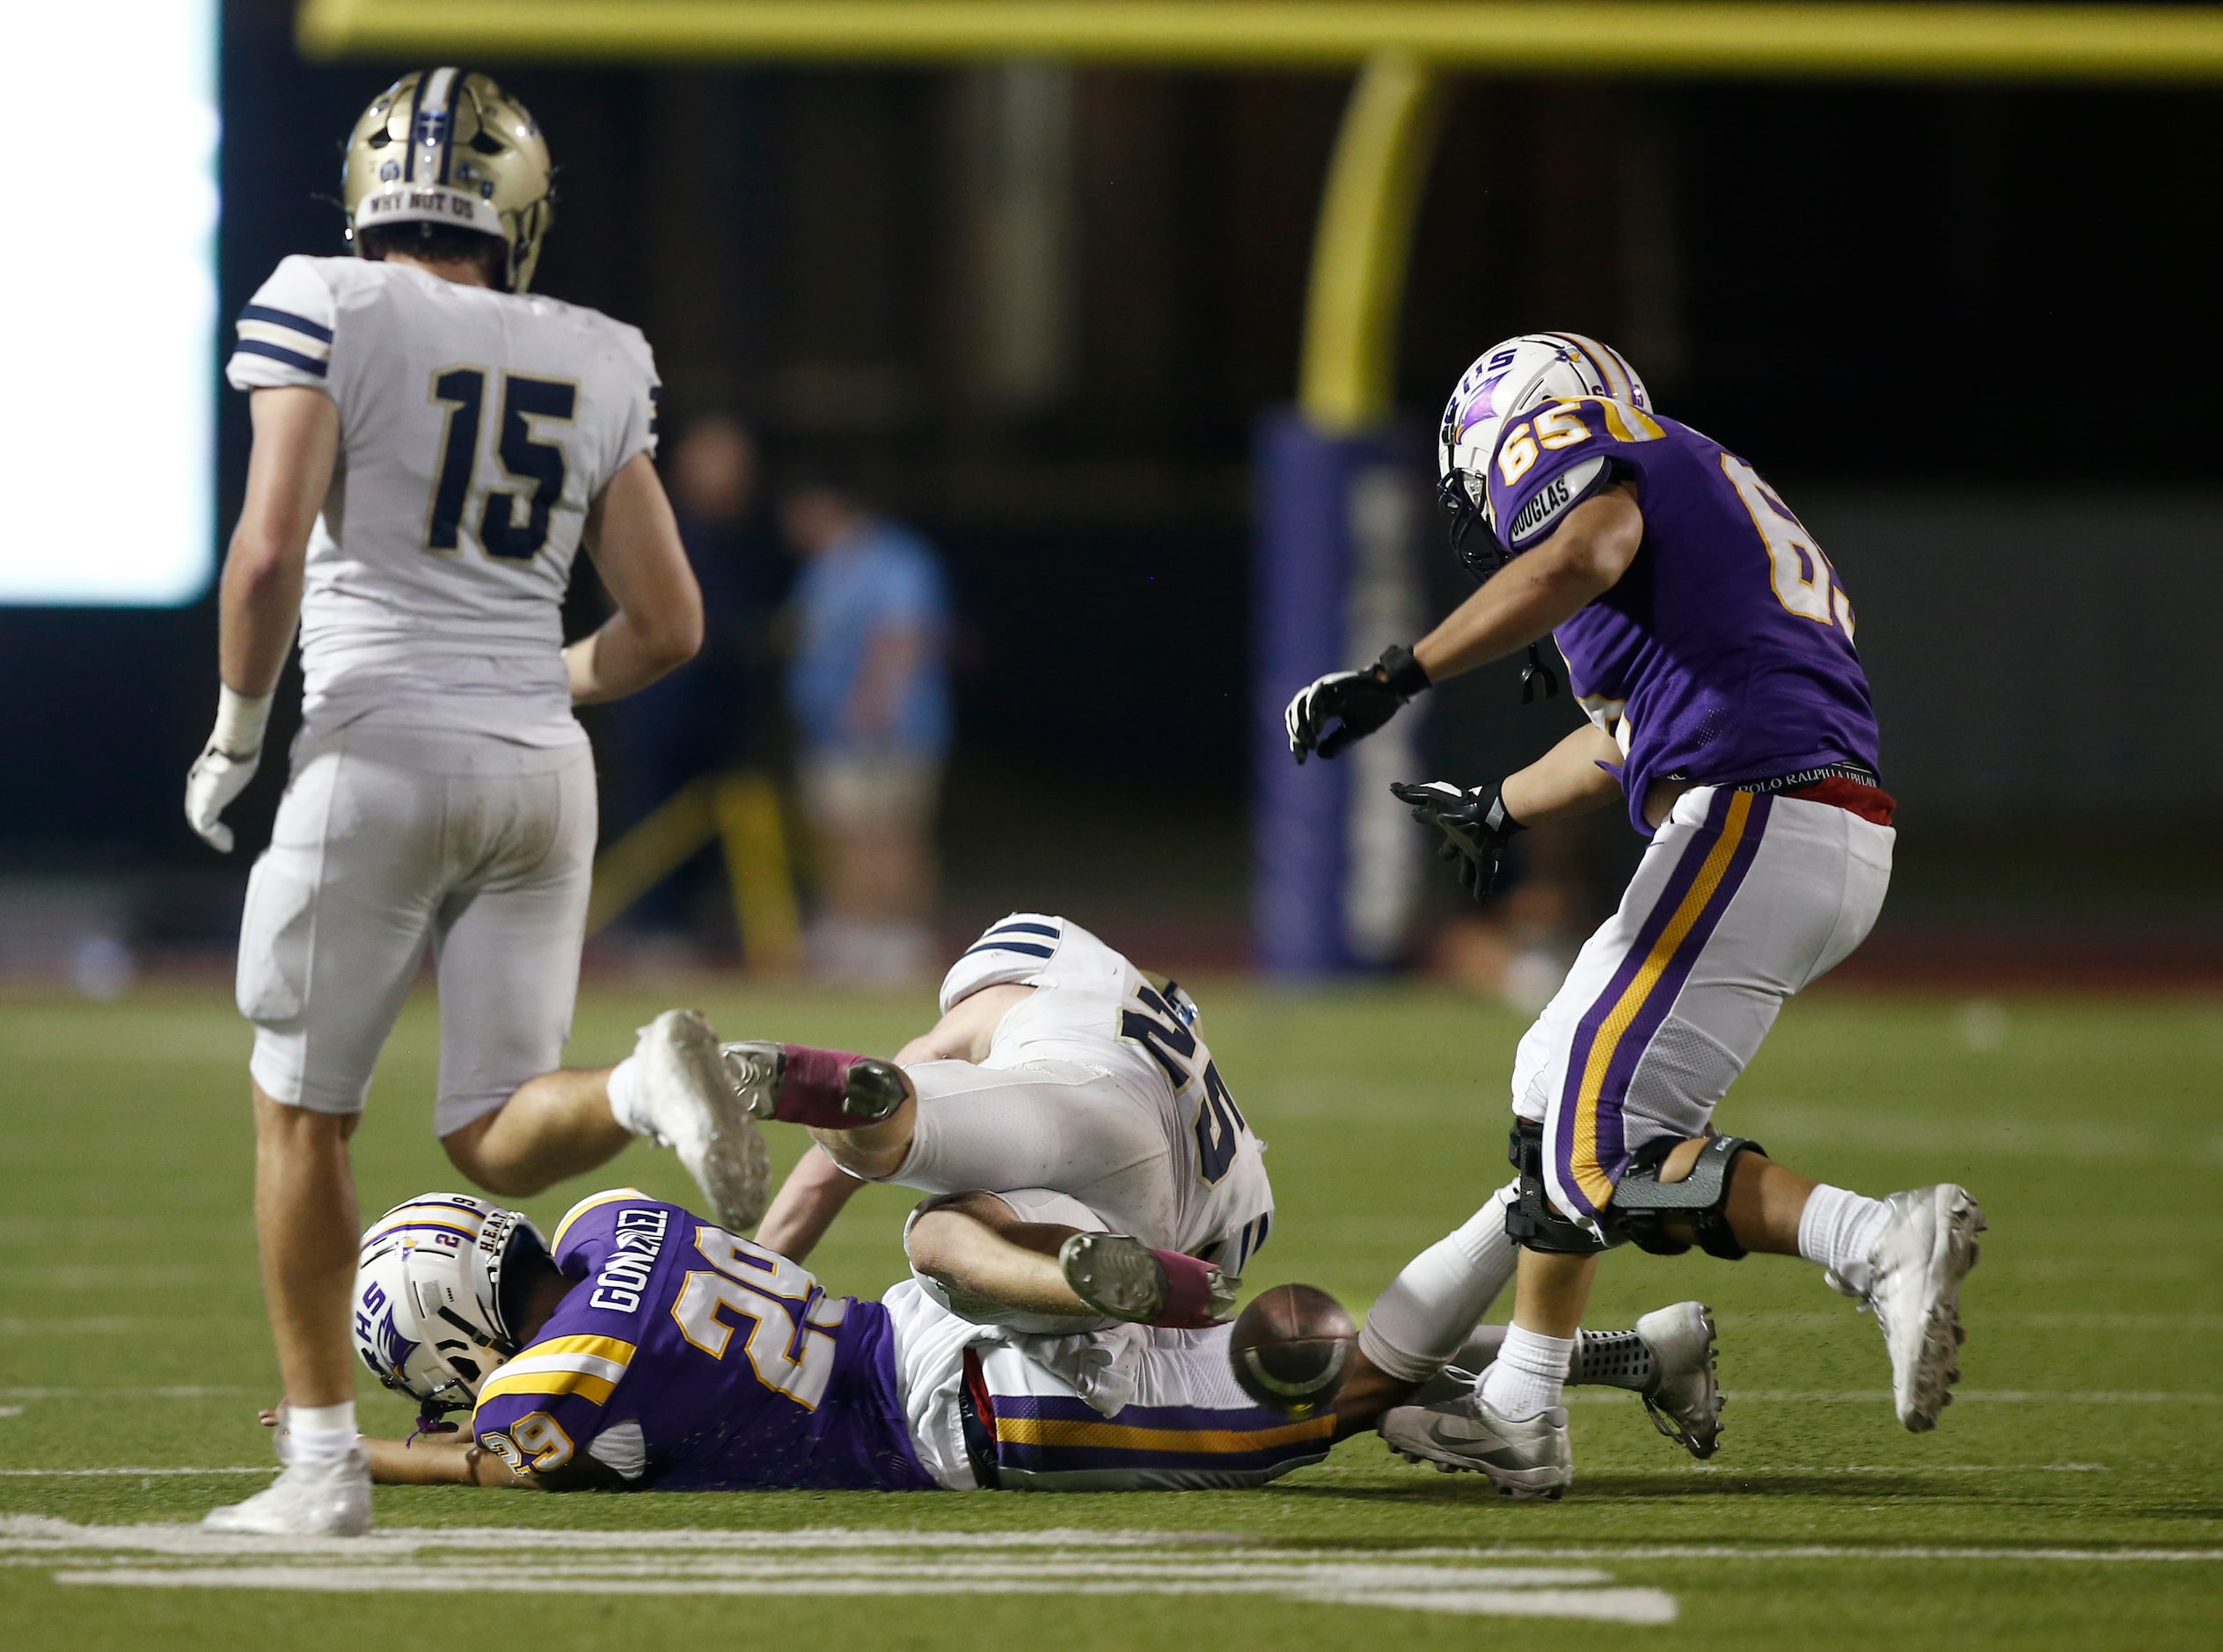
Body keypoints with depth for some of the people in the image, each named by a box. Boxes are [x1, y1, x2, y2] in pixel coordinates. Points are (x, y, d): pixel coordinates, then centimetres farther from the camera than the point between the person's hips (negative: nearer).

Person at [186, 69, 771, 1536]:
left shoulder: (328, 313, -4)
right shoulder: (598, 367, 9)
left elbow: (271, 550, -14)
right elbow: (667, 628, 9)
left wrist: (236, 731, 0)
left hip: (381, 752, -4)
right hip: (543, 762, 4)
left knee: (302, 1113, 11)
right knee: (497, 1135, 8)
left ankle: (326, 1460, 10)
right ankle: (650, 1086, -25)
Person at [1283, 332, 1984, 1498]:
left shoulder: (1560, 446, 3)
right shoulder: (1702, 485, 31)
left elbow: (1587, 550, -23)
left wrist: (1401, 676, -26)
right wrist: (1499, 810, 60)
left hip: (1756, 821, -10)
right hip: (1839, 832, 10)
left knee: (1605, 1150, -11)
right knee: (1561, 1084, 21)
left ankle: (1882, 1246, -20)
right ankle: (1517, 1418, 25)